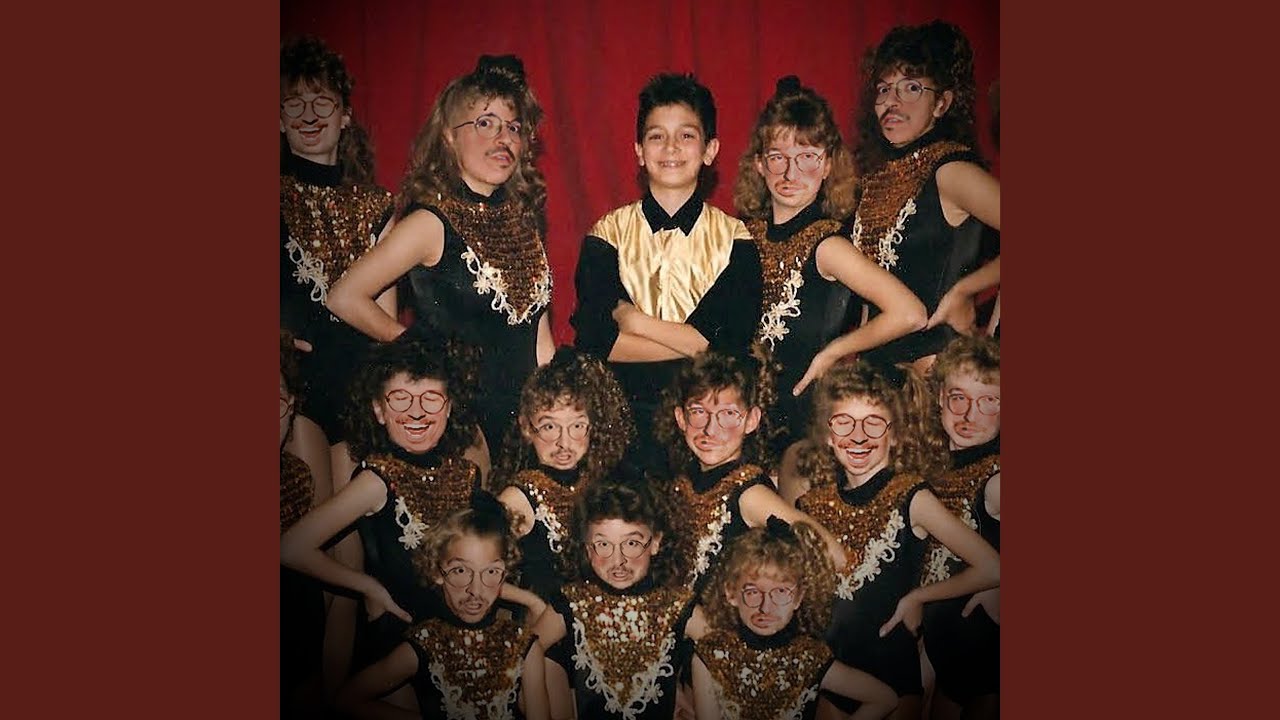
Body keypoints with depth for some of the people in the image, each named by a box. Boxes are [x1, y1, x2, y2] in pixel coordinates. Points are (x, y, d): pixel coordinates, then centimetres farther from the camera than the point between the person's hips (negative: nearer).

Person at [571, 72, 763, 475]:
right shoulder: (608, 234, 4)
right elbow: (593, 341, -8)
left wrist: (635, 320, -8)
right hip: (620, 417, 0)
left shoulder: (734, 238, 4)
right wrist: (698, 344, -12)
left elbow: (734, 345, -7)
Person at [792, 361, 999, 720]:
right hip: (828, 668, 3)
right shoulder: (814, 502, -1)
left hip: (894, 668, -3)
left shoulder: (911, 498, -12)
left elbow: (991, 570, -16)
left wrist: (916, 598, -10)